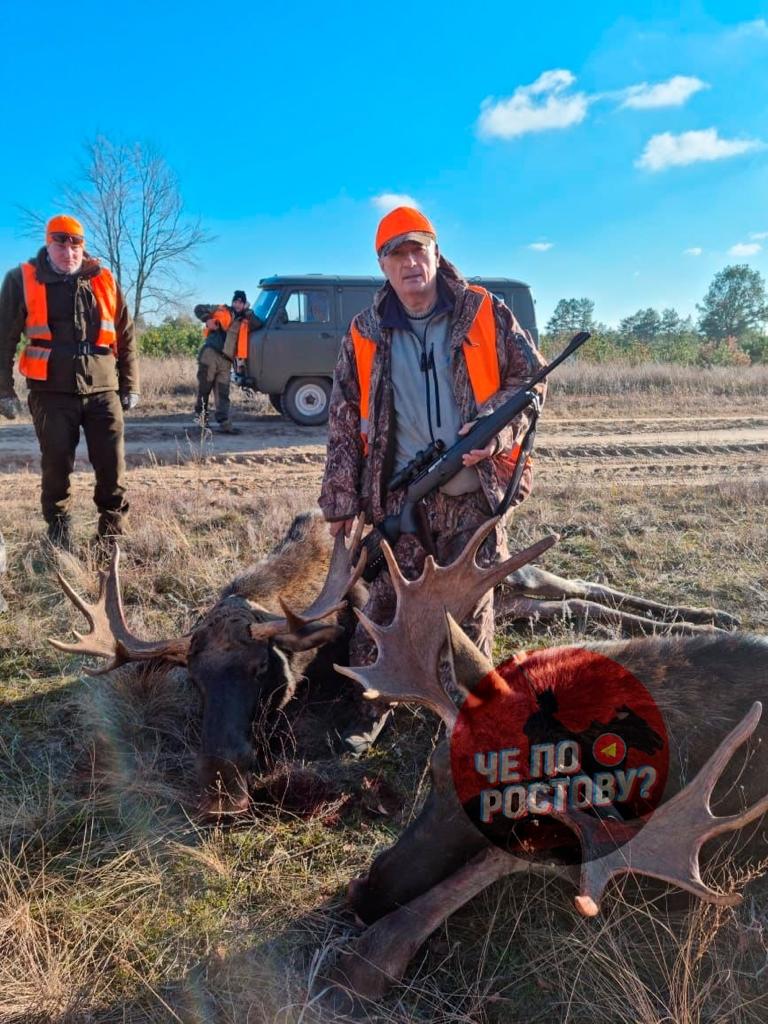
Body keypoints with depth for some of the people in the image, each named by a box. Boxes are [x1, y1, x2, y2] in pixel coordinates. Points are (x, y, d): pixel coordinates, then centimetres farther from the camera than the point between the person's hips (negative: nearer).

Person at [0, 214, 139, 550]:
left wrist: (130, 385, 12)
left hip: (102, 390, 2)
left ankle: (113, 534, 16)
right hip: (52, 392, -2)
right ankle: (59, 536, 19)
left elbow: (125, 338, 14)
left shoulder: (104, 281, 10)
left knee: (112, 465, 0)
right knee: (57, 465, 3)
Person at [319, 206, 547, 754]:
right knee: (385, 602, 5)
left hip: (474, 493, 0)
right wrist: (342, 498, 3)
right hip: (399, 497, 1)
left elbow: (531, 376, 5)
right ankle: (373, 703, 25)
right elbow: (344, 419, 7)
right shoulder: (365, 335, 5)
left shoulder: (485, 313, 1)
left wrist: (496, 430, -13)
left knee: (473, 604, 10)